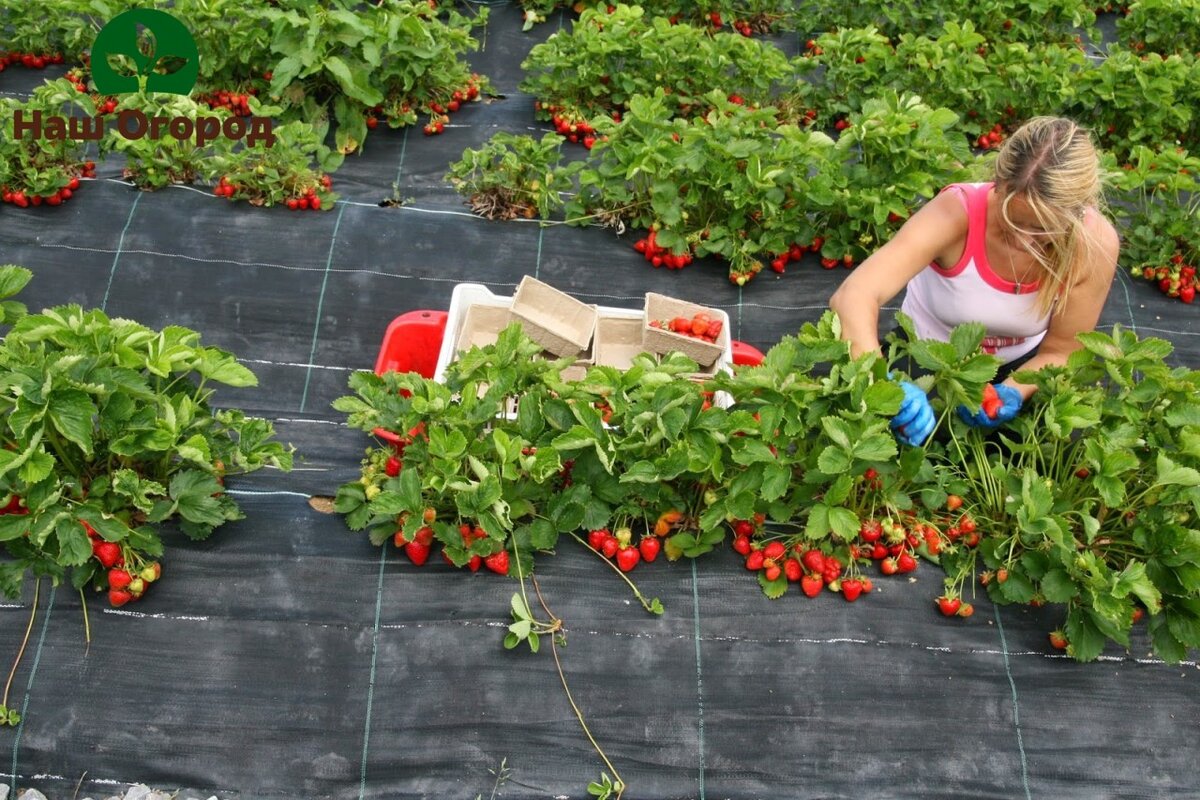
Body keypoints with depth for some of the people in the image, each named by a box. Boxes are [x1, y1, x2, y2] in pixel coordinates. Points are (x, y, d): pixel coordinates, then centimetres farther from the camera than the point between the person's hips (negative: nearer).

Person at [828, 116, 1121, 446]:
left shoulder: (1095, 243, -26)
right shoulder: (957, 212, -35)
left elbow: (1061, 352, -13)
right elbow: (852, 298, -47)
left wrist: (1013, 391, -34)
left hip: (1020, 363, 2)